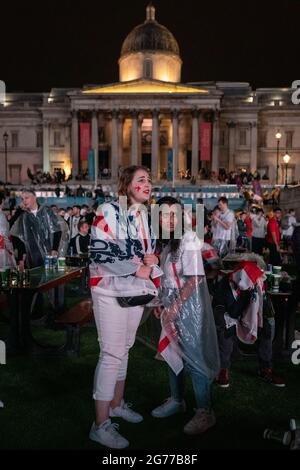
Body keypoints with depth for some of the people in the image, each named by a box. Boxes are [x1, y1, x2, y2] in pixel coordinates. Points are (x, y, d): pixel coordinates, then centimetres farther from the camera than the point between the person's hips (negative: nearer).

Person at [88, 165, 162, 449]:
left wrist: (151, 261, -4)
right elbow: (101, 251, -20)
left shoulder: (145, 216, 11)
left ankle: (116, 404, 35)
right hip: (111, 289, -7)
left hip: (136, 289, 8)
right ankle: (101, 425, 6)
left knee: (124, 348, 18)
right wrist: (137, 269, -15)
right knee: (112, 354, -6)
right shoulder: (109, 211, -12)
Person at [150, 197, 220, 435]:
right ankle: (177, 400, 34)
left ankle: (205, 412, 11)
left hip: (189, 307, -8)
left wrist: (176, 305, -19)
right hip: (172, 306, 8)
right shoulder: (166, 243, 8)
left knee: (193, 357, -2)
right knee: (173, 353, 17)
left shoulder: (188, 239, -16)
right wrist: (161, 303, 10)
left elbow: (195, 278, -20)